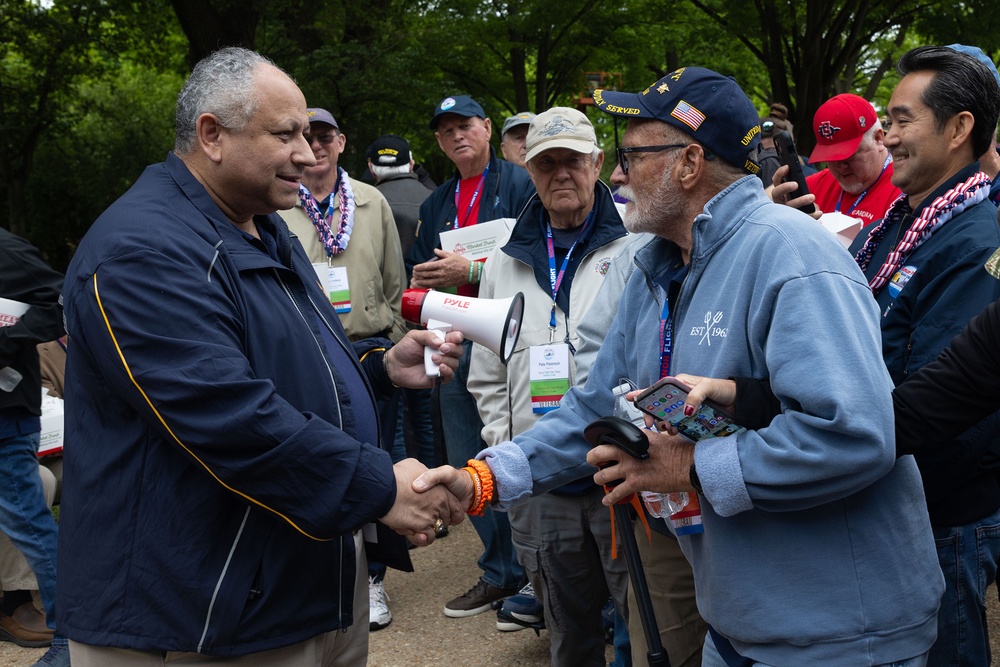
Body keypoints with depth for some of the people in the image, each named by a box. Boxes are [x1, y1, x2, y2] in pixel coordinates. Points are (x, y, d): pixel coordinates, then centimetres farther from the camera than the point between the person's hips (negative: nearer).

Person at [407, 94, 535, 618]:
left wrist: (470, 271, -17)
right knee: (468, 466, 11)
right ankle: (501, 574, 23)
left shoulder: (521, 186, -3)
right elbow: (418, 273, 23)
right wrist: (422, 289, 0)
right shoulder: (436, 205, 19)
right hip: (455, 347, 7)